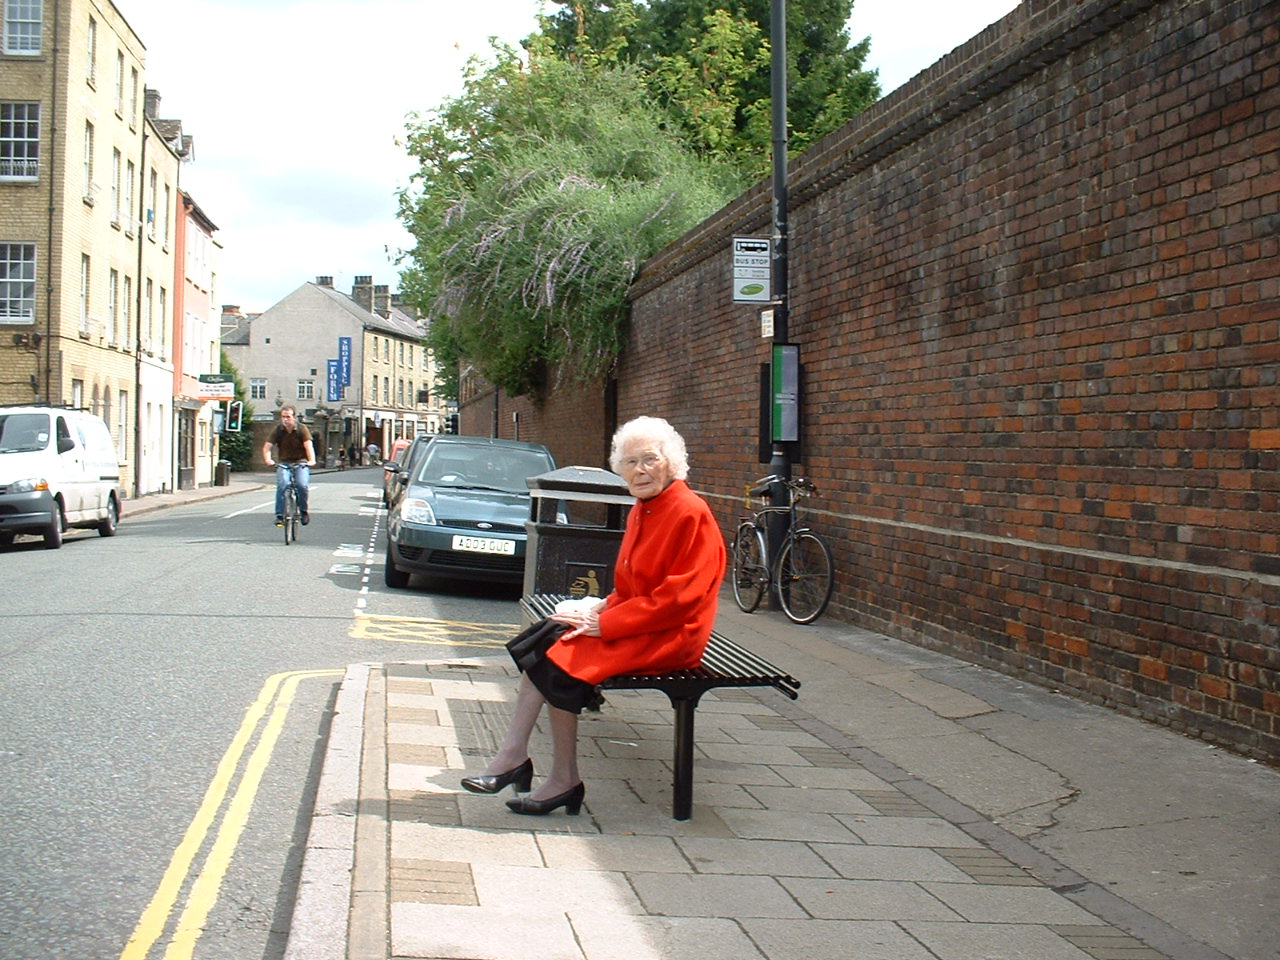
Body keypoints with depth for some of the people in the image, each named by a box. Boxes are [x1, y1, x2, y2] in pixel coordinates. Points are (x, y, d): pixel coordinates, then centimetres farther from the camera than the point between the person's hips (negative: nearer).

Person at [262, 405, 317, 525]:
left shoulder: (302, 429, -6)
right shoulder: (278, 430, -2)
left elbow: (308, 445, -18)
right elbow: (267, 446, -8)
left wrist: (311, 460, -36)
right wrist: (268, 459, -28)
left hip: (301, 462, -1)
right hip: (283, 463, 1)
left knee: (303, 485, -25)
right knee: (282, 485, -25)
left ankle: (304, 510, 0)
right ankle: (280, 515, -18)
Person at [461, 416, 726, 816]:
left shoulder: (690, 514, -15)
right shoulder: (641, 511, 13)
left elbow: (678, 597, -20)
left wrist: (606, 623, -19)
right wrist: (602, 608, -1)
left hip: (670, 635, -9)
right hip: (636, 622, 9)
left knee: (559, 660, -21)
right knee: (543, 640, -10)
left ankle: (564, 781, -10)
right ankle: (513, 758, -13)